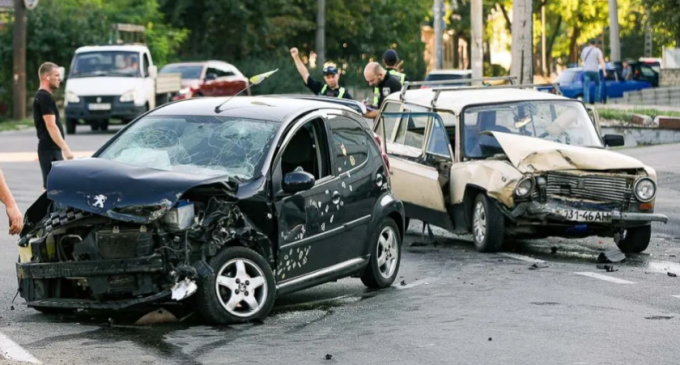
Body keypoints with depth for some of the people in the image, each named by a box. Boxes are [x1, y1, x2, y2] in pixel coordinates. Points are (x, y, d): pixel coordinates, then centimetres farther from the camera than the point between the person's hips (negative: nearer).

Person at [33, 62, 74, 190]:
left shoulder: (41, 96, 17)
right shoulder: (46, 98, -14)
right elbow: (51, 126, -20)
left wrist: (62, 149, 23)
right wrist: (65, 149, -22)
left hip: (49, 149, 10)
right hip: (50, 150, -10)